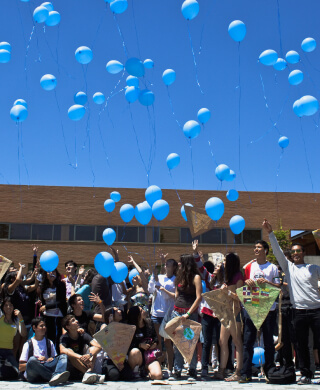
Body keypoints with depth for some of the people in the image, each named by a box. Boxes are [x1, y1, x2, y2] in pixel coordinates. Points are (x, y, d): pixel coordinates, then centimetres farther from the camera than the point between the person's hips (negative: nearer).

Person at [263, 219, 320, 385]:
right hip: (299, 312, 1)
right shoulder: (288, 267, 10)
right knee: (302, 345, 5)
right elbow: (277, 251, 3)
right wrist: (270, 233, -5)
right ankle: (305, 374, 13)